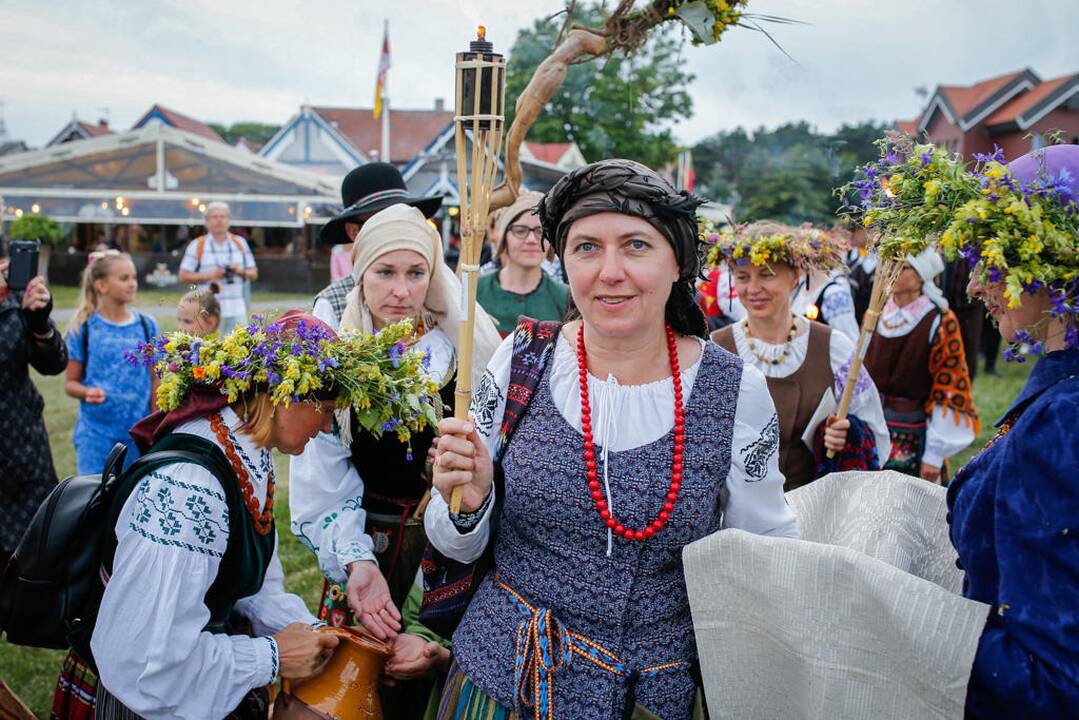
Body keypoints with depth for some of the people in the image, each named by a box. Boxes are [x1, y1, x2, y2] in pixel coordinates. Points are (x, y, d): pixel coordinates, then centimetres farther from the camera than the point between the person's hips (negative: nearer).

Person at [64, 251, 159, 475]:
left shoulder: (146, 326, 3)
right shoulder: (84, 329, -3)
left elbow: (154, 381, 7)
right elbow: (70, 382, 2)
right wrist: (87, 392, -20)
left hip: (138, 434, 2)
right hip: (96, 433, -2)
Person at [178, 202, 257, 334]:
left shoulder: (240, 243, 11)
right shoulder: (197, 245, 2)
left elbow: (254, 274, 13)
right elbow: (183, 276, 0)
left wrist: (240, 271, -8)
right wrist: (209, 275, -14)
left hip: (237, 309, 3)